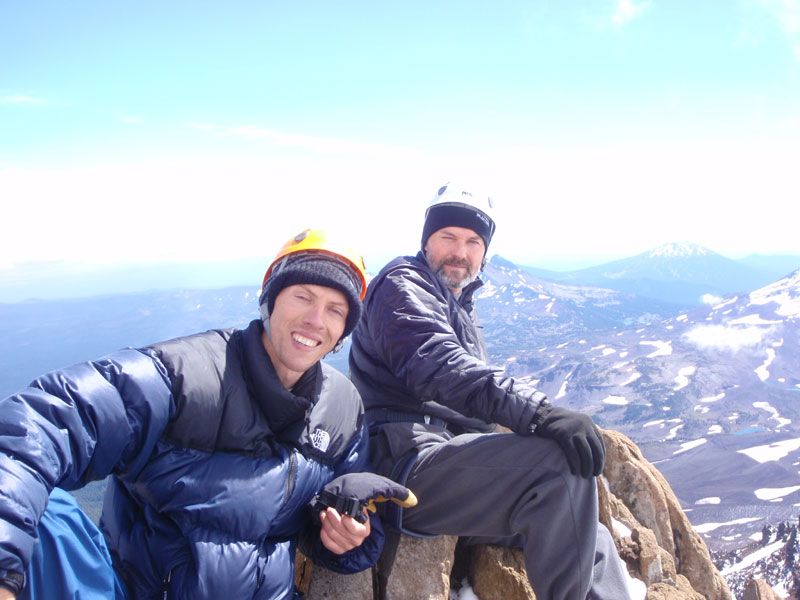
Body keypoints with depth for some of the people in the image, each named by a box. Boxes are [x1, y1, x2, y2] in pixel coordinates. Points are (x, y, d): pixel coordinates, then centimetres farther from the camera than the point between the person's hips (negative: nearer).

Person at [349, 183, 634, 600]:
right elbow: (435, 365, -23)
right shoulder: (402, 284, -1)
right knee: (558, 463, -28)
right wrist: (536, 412, -35)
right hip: (406, 465, -9)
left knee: (591, 542, 4)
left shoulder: (462, 313, 28)